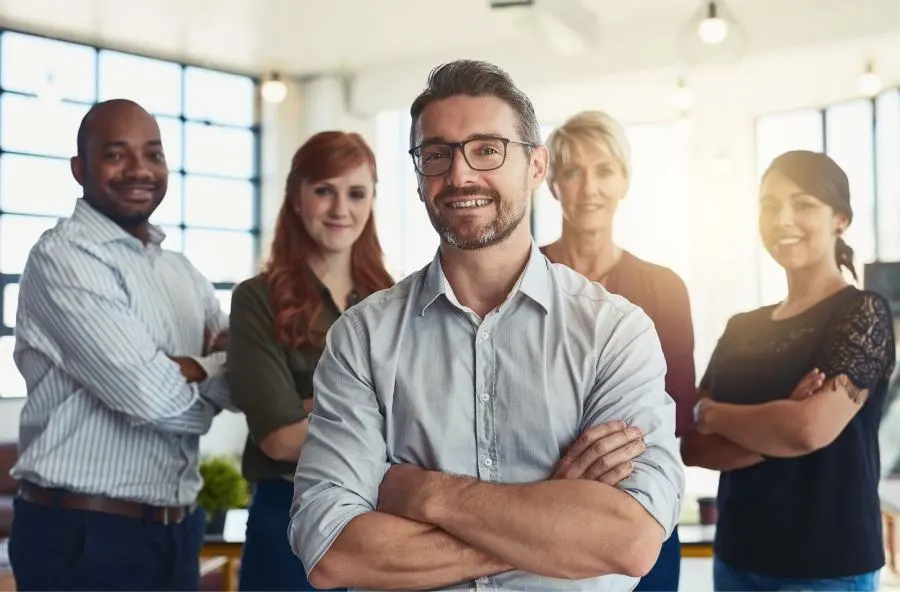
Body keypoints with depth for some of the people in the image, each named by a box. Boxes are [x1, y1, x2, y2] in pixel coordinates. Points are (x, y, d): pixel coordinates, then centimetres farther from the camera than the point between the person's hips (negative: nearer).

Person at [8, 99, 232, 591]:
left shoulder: (179, 269, 13)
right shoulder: (62, 256, -13)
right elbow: (153, 397, -21)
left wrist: (186, 370, -12)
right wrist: (211, 372, -1)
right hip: (82, 535, -7)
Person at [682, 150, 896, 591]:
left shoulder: (862, 313, -9)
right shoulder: (741, 328, 8)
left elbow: (812, 428, -23)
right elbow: (693, 445, 0)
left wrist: (714, 413, -7)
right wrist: (778, 427, -16)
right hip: (736, 556, 6)